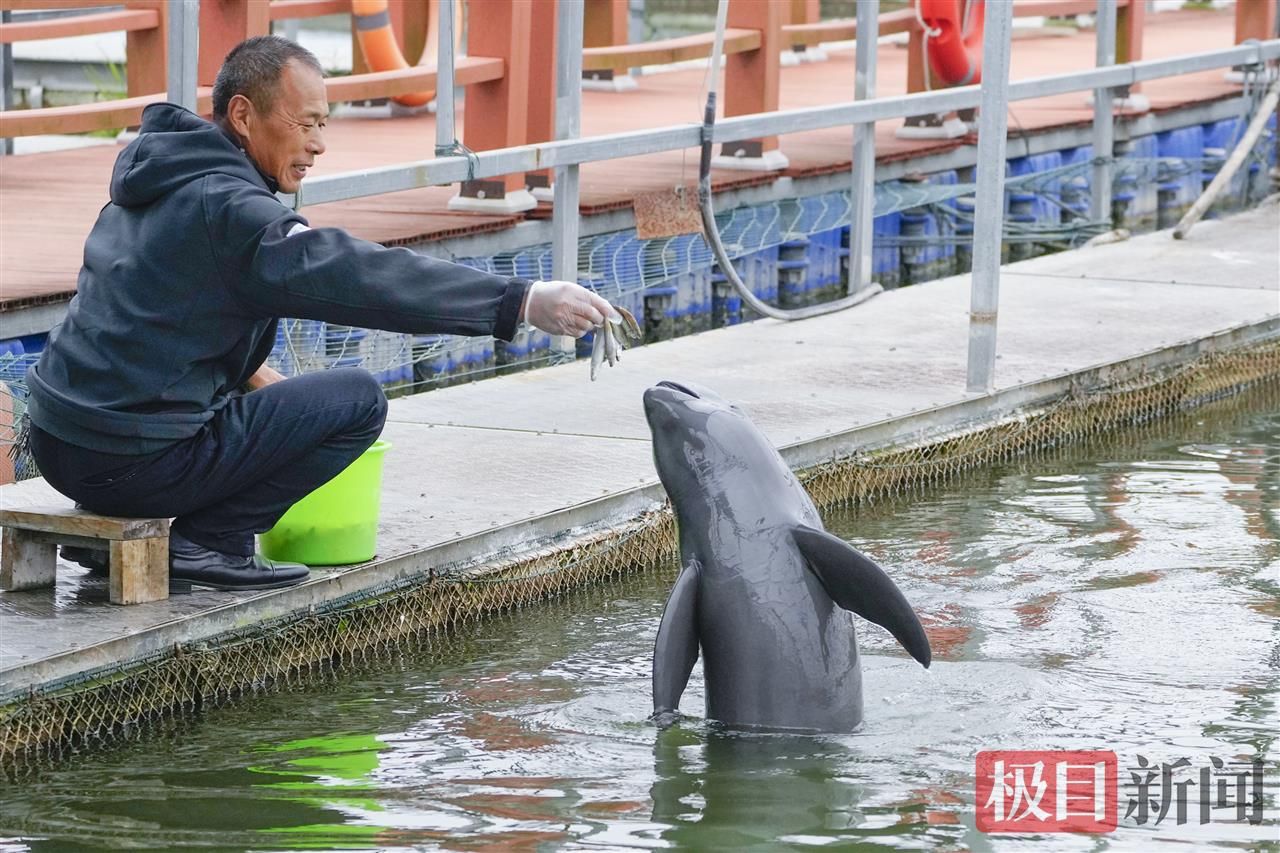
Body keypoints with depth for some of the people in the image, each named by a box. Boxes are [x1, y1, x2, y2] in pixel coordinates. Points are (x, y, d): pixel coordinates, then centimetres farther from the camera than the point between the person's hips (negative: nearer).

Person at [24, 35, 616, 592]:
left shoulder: (156, 182, 15)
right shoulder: (228, 207, -14)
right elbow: (365, 277, -24)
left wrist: (255, 376, 18)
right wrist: (523, 301, -27)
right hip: (130, 461, -9)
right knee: (358, 399, -4)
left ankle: (107, 532, 18)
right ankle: (209, 541, -5)